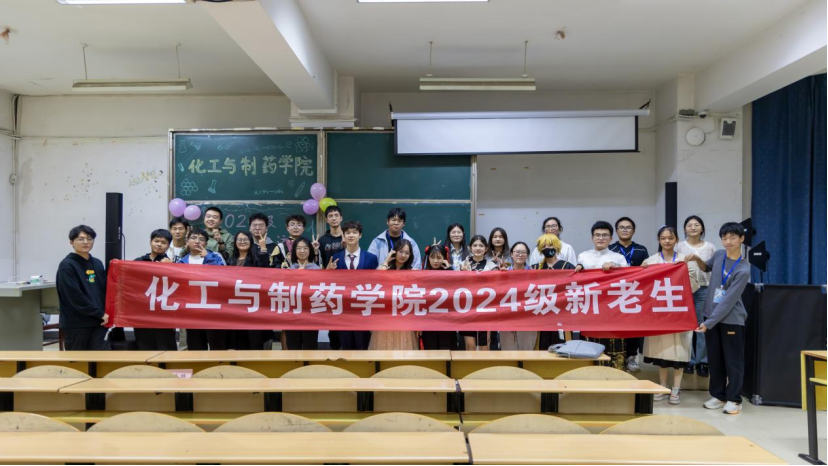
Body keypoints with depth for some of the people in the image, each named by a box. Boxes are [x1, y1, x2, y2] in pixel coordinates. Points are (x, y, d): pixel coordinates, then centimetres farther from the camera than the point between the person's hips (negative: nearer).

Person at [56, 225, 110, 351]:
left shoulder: (97, 264, 12)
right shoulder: (66, 266, -7)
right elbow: (75, 297, -15)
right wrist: (100, 313, -13)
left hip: (98, 322, 5)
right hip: (75, 324, -5)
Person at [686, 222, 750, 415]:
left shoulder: (743, 270, -16)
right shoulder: (719, 255, 2)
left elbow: (728, 301, -19)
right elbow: (707, 267, 26)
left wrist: (708, 323, -19)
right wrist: (697, 259, 4)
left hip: (732, 320, -6)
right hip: (711, 315, 6)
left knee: (733, 360, 3)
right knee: (714, 359, 11)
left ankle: (734, 399, 14)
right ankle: (718, 396, 23)